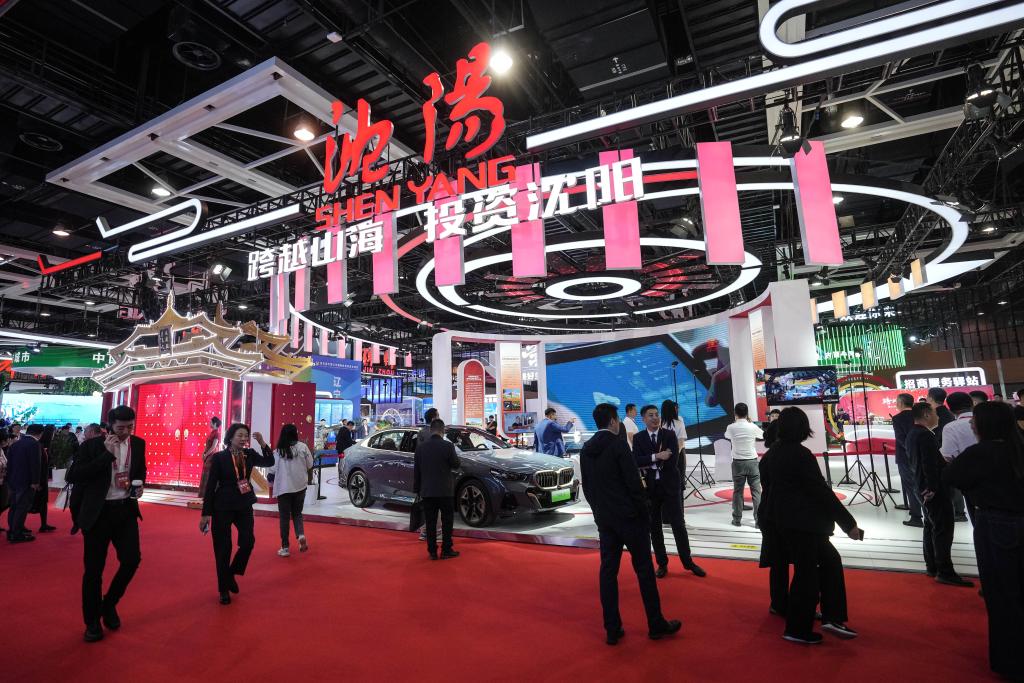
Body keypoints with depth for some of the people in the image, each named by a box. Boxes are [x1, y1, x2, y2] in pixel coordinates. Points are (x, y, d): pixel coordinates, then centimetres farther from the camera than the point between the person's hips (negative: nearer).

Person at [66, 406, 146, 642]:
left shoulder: (138, 444, 3)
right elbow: (73, 476, -18)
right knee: (94, 569, 6)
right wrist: (108, 454, -23)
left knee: (132, 559, -3)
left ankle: (109, 604, 24)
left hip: (125, 509, 3)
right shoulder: (92, 445, -9)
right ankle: (92, 621, 24)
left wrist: (140, 484, -1)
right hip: (98, 512, -3)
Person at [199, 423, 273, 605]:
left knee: (248, 542, -2)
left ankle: (232, 573, 26)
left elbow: (270, 462, 0)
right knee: (223, 548, 5)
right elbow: (211, 485, -8)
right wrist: (206, 513, -8)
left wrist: (263, 444, -14)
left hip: (244, 505, 4)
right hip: (223, 507, -3)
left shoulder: (249, 454, 0)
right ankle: (224, 589, 21)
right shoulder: (219, 457, -10)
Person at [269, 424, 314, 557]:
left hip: (283, 487, -1)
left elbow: (273, 469, -9)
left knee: (284, 517, 8)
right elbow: (310, 465, 0)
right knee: (297, 513, 18)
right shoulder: (302, 447, -6)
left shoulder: (278, 451, -9)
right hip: (300, 486, 2)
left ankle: (285, 547, 11)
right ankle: (301, 535, -5)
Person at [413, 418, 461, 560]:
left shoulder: (421, 446, -1)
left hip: (427, 491, 3)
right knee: (447, 521, 9)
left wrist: (417, 489, 12)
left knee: (430, 522, 10)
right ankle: (446, 550, 12)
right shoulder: (448, 445, -13)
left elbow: (416, 470, 4)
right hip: (445, 491, -3)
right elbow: (456, 465, -3)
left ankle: (432, 551, 14)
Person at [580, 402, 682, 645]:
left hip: (604, 519, 6)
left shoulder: (586, 449, 5)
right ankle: (656, 625, 18)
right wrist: (645, 514, -5)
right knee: (644, 570, 7)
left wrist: (598, 510, 17)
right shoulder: (618, 445, -14)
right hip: (628, 516, -6)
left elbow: (587, 487, 10)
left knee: (608, 570, 9)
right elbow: (634, 484, -15)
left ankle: (612, 630, 14)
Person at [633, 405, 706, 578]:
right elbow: (636, 461, -14)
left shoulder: (670, 434, -2)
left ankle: (688, 562, 21)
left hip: (670, 485, -1)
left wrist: (650, 465, -12)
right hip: (649, 487, 1)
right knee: (654, 526, 9)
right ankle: (662, 563, 23)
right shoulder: (638, 438, 0)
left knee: (678, 525, 5)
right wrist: (656, 456, -25)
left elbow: (673, 461, -14)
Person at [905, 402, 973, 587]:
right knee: (943, 530, -5)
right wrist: (933, 488, -20)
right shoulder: (925, 435, -19)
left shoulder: (912, 434, 12)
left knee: (931, 527, 15)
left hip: (924, 488, 10)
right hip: (936, 490, -10)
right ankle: (945, 572, -1)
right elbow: (930, 464, -23)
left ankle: (932, 566, 22)